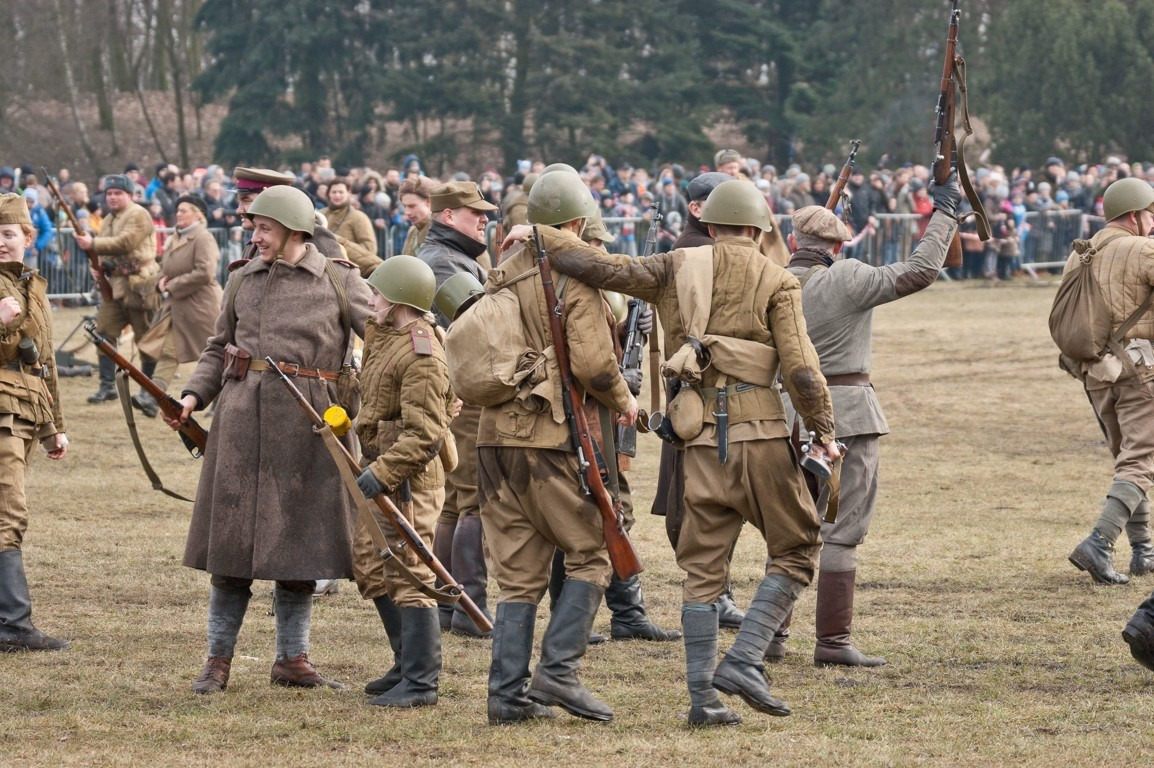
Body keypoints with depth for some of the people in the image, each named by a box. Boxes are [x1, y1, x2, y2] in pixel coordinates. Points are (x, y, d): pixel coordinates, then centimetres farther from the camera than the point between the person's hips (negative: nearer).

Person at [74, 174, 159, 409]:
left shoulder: (138, 215, -10)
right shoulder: (109, 220, 18)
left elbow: (125, 243, -22)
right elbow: (103, 249, 24)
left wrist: (93, 244, -22)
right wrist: (97, 266, 3)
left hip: (138, 284, -8)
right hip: (115, 284, 8)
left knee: (146, 337, 0)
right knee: (104, 330, 1)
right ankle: (107, 385, 6)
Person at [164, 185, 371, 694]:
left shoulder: (339, 281, 1)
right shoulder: (242, 281, 10)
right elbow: (219, 348, 16)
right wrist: (194, 394, 0)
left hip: (306, 423, -2)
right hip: (242, 417, 2)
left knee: (298, 540, 4)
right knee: (231, 538, 2)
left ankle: (292, 659, 15)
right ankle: (218, 659, 9)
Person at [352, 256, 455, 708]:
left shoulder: (421, 356, -21)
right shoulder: (383, 333, 8)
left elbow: (424, 436, -25)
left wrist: (382, 473, -27)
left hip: (411, 473, -11)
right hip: (381, 469, 11)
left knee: (409, 575, -8)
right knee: (371, 568, 16)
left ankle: (421, 683, -5)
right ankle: (408, 665, 26)